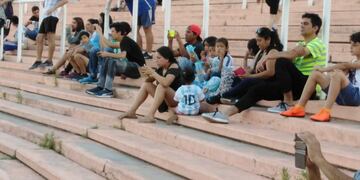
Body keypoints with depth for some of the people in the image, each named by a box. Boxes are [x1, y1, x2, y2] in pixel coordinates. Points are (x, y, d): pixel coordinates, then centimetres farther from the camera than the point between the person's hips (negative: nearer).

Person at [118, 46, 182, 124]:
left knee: (161, 86, -32)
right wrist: (148, 75, -10)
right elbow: (150, 81, 11)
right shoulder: (160, 67, 5)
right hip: (164, 98, 8)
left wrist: (153, 72, -25)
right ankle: (131, 112, -3)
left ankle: (150, 115, -33)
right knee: (146, 85, 2)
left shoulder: (174, 67, -18)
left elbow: (165, 83, -35)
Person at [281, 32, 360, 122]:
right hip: (341, 97, 8)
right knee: (316, 74, 2)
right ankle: (299, 108, -8)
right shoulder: (353, 62, 25)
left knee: (337, 74, -34)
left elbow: (345, 66, -16)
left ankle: (325, 112, -40)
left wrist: (324, 69, -12)